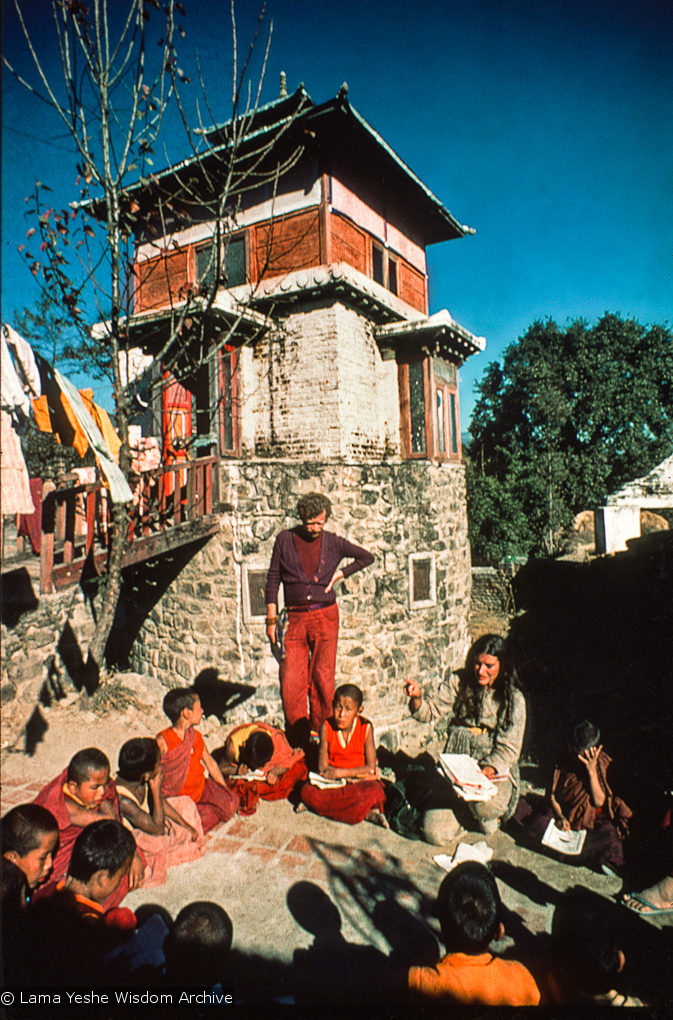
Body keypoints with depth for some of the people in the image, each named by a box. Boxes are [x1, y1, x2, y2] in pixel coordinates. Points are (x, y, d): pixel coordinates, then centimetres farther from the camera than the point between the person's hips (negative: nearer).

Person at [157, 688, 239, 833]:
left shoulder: (196, 736, 3)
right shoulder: (163, 741, -18)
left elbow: (210, 762, 13)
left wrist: (225, 791, 13)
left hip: (201, 788, 7)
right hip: (178, 798, -6)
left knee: (231, 802, -13)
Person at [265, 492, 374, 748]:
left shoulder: (333, 542, 5)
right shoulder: (285, 539, 3)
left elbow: (367, 557, 18)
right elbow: (273, 579, 6)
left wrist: (340, 574, 5)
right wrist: (271, 619, 3)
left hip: (325, 616, 0)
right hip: (295, 618, 0)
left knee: (323, 679, 0)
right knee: (291, 682, -4)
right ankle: (297, 744, 11)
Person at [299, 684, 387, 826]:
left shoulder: (366, 728, -10)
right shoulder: (327, 726, -6)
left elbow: (371, 768, -11)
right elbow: (323, 766, -7)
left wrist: (341, 773, -19)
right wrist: (348, 777, -20)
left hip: (360, 781, -2)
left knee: (375, 792, -34)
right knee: (307, 791, -28)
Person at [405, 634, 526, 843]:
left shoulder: (514, 699, -3)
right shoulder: (459, 682, -1)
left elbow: (509, 749, -5)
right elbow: (430, 711, -2)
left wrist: (487, 771, -22)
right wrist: (417, 699, -25)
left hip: (494, 769, -1)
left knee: (485, 806, -34)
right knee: (436, 834, -12)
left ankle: (487, 815, 5)